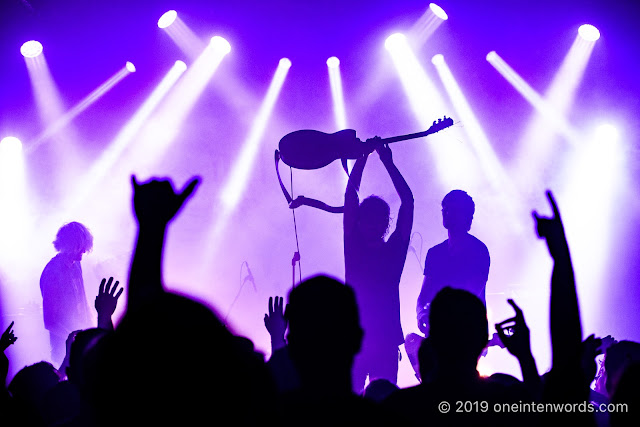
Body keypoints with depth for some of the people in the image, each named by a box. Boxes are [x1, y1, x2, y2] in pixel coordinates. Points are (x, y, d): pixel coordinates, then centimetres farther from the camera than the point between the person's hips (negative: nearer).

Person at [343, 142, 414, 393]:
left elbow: (408, 202, 4)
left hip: (387, 341, 0)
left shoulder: (395, 250, 3)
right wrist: (363, 155, 3)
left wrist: (388, 162, 6)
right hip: (353, 340, 0)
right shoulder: (353, 247, 2)